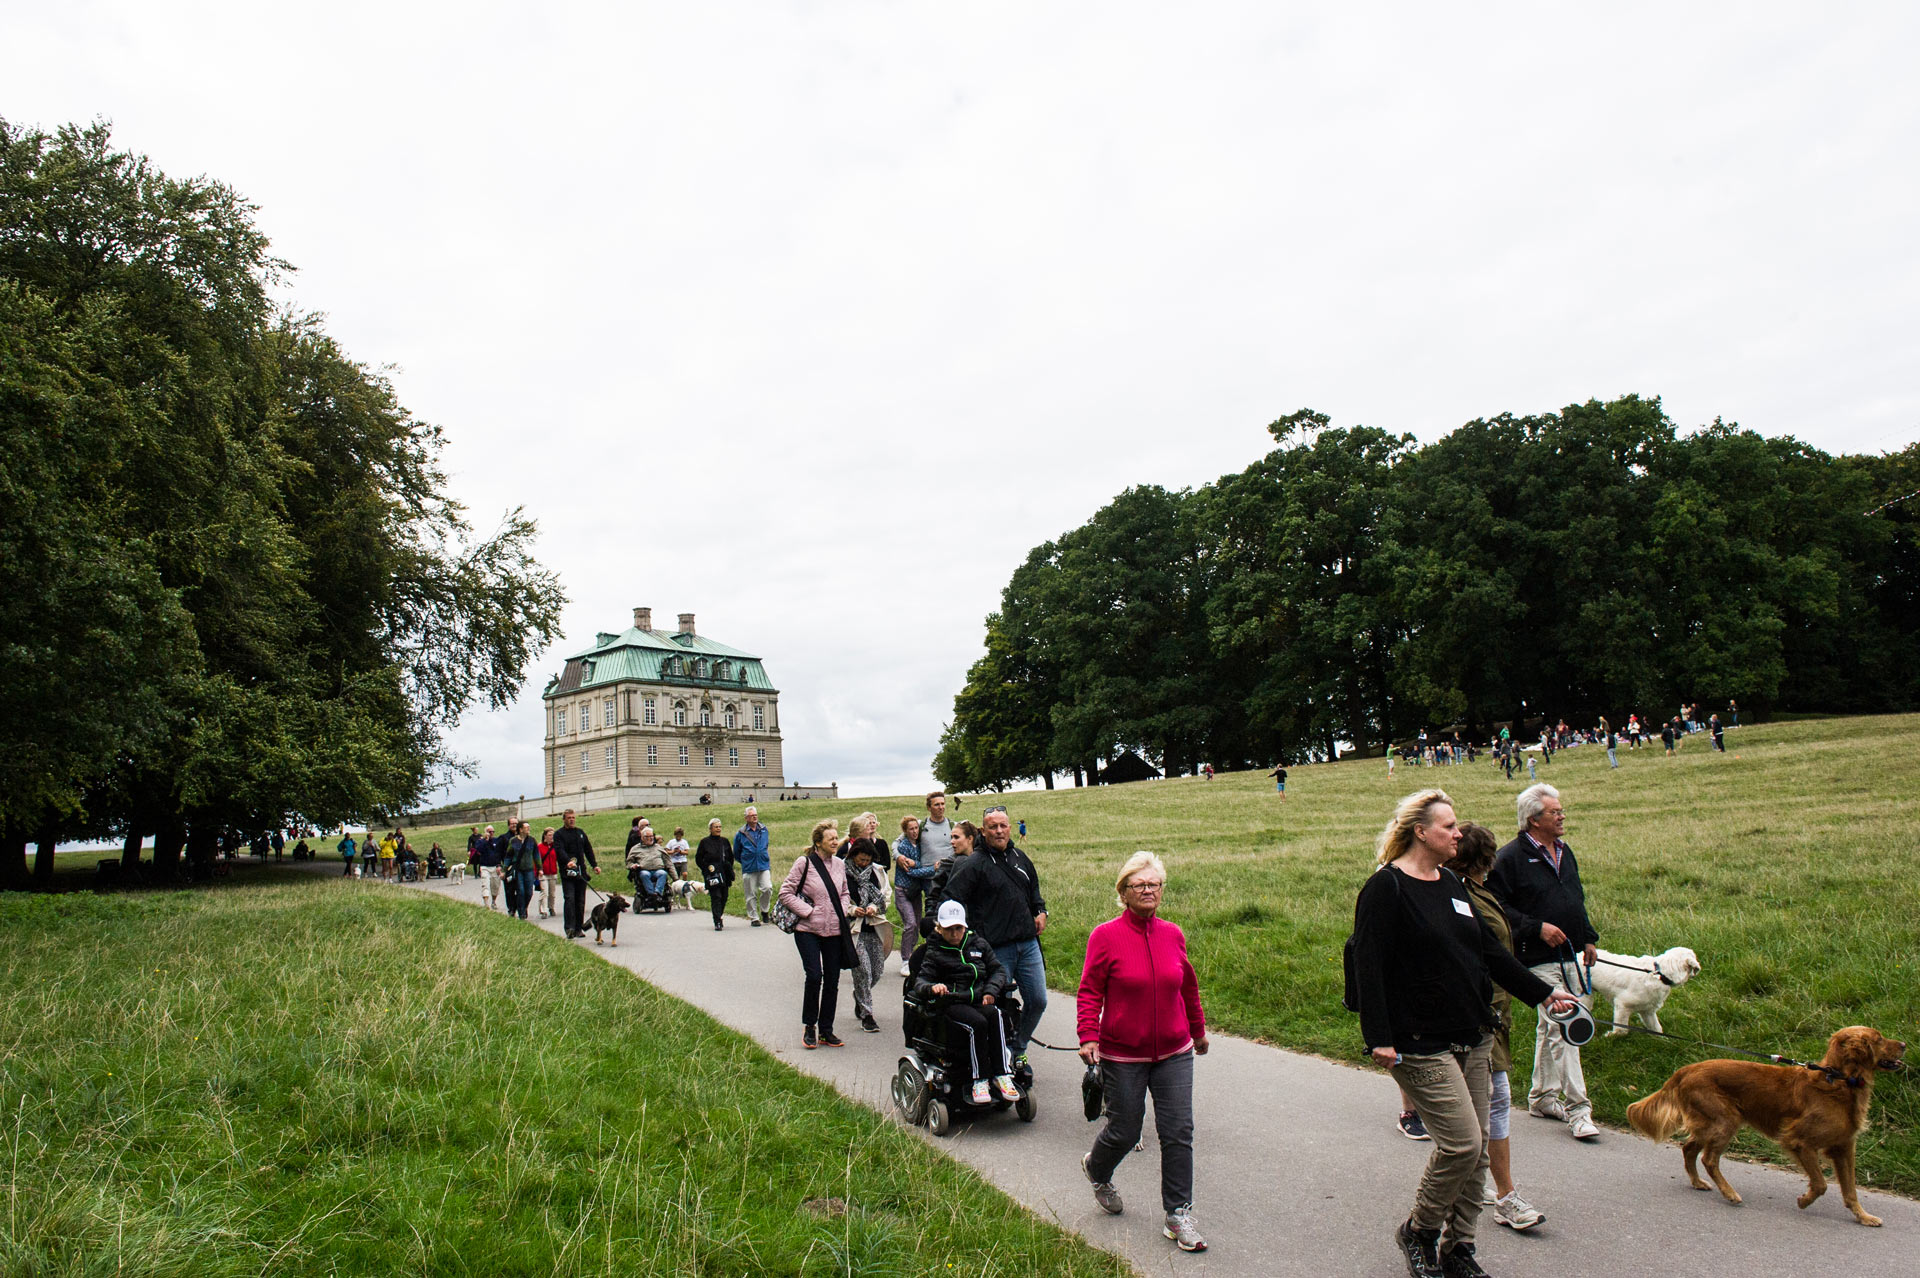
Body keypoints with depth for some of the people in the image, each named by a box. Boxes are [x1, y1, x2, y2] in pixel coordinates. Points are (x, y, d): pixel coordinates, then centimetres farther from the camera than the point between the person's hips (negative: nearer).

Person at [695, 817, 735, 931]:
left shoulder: (725, 841, 11)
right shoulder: (705, 842, 1)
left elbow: (731, 857, 20)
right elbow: (698, 859, 4)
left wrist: (729, 869, 9)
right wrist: (707, 868, -5)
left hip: (724, 875, 4)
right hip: (712, 875, -4)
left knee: (724, 897, 6)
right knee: (716, 897, -11)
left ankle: (718, 917, 26)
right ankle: (717, 923, -12)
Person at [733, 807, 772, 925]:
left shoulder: (764, 830, 9)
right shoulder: (740, 833, 0)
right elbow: (736, 853, 12)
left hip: (764, 866, 2)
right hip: (748, 870, -1)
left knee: (767, 888, -14)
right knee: (751, 895, 2)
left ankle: (764, 910, 9)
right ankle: (754, 918, 14)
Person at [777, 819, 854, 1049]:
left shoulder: (839, 864, 8)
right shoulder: (804, 863, -8)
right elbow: (785, 892, -7)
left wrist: (843, 910, 4)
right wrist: (807, 911, -12)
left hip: (834, 931, 5)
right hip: (808, 930, -5)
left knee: (832, 981, 6)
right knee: (814, 976, -13)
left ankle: (826, 1031, 18)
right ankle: (809, 1026, 9)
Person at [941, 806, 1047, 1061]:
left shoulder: (1019, 857, 13)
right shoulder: (973, 864, -7)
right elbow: (951, 900, -12)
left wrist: (1041, 911, 14)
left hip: (1028, 944, 6)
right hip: (996, 948, -6)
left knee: (1038, 1001, 9)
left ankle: (1018, 1049, 28)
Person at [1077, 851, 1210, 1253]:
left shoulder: (1173, 935, 3)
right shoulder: (1105, 936, -11)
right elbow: (1090, 992, -9)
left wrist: (1198, 1030, 26)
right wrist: (1088, 1036, -20)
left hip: (1174, 1054, 4)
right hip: (1122, 1056, -3)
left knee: (1178, 1133, 1)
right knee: (1124, 1131, 8)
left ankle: (1179, 1214, 16)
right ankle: (1097, 1170, 41)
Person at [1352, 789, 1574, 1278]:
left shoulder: (1451, 884, 13)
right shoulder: (1387, 887, -12)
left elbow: (1488, 949, 20)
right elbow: (1368, 966, -16)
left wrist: (1541, 992, 19)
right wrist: (1379, 1038, -21)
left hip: (1473, 1038, 8)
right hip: (1421, 1045, -8)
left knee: (1476, 1147, 9)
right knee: (1461, 1143, -10)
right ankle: (1417, 1231, 13)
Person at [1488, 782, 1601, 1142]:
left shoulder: (1564, 852, 14)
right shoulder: (1511, 857, -13)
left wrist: (1589, 938, 17)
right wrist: (1536, 928, -19)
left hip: (1570, 957, 8)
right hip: (1540, 960, -8)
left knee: (1550, 1029, 16)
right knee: (1560, 1027, -10)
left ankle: (1542, 1097, 28)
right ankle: (1577, 1109, -4)